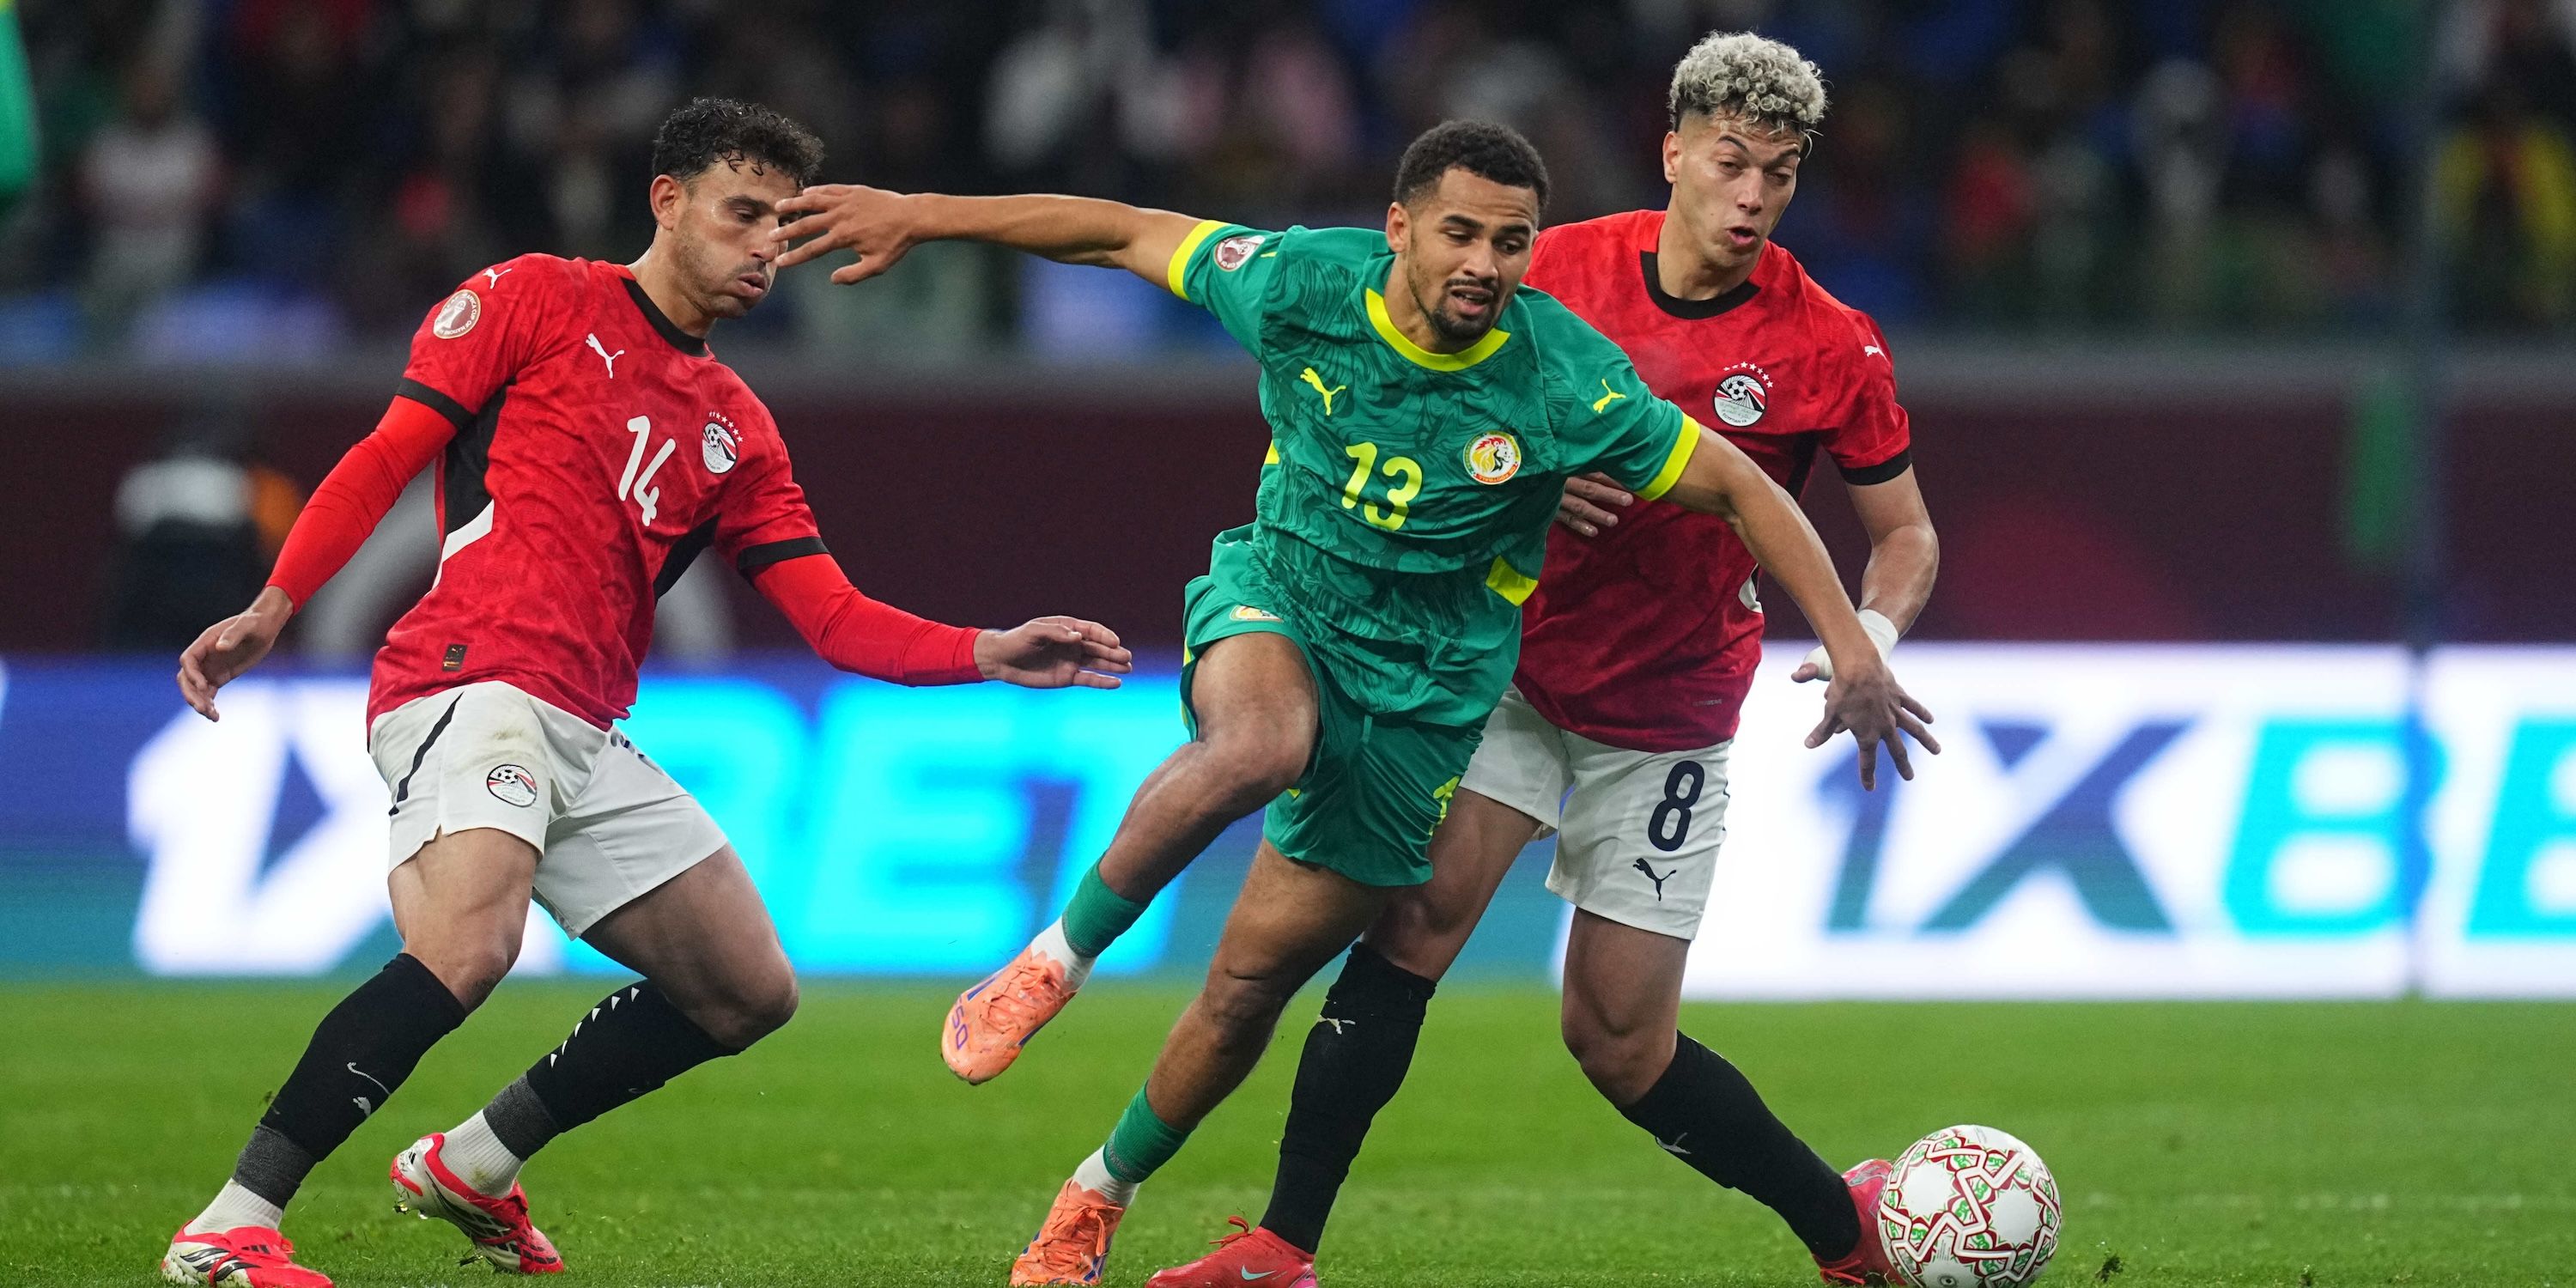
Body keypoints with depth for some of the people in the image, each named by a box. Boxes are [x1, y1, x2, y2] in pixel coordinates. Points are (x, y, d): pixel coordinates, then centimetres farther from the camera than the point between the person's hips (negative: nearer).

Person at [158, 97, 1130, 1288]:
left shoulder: (737, 431, 22)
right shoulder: (537, 300, 5)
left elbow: (836, 620, 17)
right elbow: (387, 456, 1)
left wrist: (995, 654, 2)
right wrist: (269, 609, -9)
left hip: (586, 742, 8)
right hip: (469, 685, -8)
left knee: (749, 993, 7)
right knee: (465, 952, -32)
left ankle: (473, 1165, 19)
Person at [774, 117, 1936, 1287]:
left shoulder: (1567, 379, -21)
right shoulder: (1306, 286, -16)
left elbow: (1737, 488, -12)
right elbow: (1125, 233, -4)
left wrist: (1853, 648, -17)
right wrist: (919, 217, -2)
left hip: (1422, 693, 0)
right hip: (1270, 613, 0)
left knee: (1253, 982, 3)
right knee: (1262, 747, -39)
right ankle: (1051, 962, -21)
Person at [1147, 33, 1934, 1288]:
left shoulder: (1830, 347, -9)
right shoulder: (1566, 268, -6)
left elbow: (1907, 536, 0)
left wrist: (1870, 640, -21)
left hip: (1665, 717, -1)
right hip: (1513, 658, 1)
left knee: (1619, 1043, 0)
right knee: (1417, 913, -19)